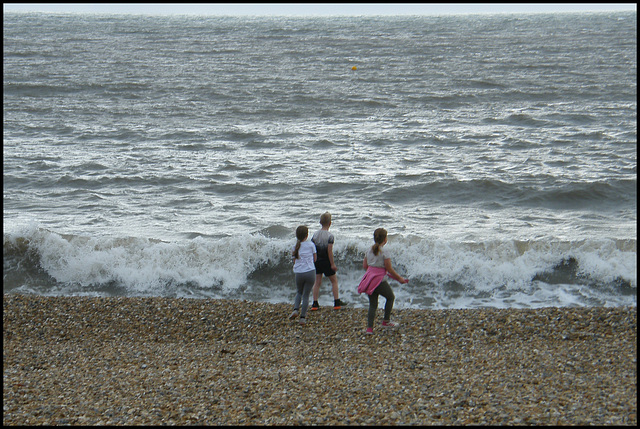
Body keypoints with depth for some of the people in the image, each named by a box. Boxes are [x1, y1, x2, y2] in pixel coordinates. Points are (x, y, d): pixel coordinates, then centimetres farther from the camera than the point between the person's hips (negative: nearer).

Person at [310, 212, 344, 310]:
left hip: (317, 261, 4)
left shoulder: (315, 234, 0)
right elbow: (329, 251, -18)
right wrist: (332, 264, -12)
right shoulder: (330, 236, -15)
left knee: (317, 282, 9)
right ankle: (336, 303, 11)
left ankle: (315, 304, 3)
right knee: (334, 281, 11)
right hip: (326, 262, -4)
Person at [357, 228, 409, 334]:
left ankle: (369, 328, 1)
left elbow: (365, 265, 12)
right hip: (379, 280, -6)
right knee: (391, 297, 18)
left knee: (373, 304, 10)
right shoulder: (384, 252, -12)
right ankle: (386, 321, 21)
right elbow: (389, 269, -10)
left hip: (369, 278, 6)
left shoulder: (369, 250, 7)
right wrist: (400, 278, 2)